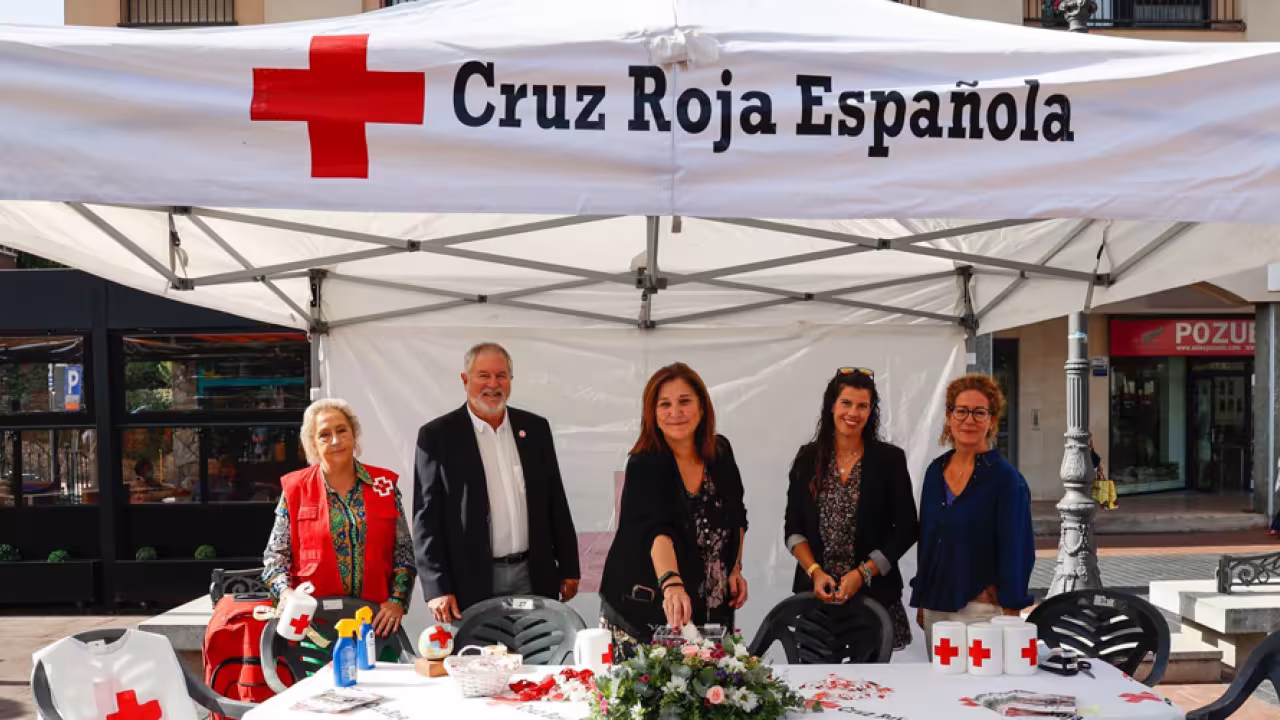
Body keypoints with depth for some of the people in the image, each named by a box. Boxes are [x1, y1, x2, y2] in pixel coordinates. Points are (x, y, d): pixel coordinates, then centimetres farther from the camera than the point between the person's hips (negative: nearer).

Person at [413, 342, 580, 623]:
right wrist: (437, 588, -10)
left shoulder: (536, 428, 8)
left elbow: (556, 502, 12)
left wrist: (569, 568, 10)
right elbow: (427, 517, -5)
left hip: (534, 578, 3)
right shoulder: (437, 435, -3)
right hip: (472, 582, -3)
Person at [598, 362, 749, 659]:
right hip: (647, 612, -4)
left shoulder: (720, 452, 0)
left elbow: (737, 516, 16)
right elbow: (657, 530, -34)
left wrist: (736, 568, 8)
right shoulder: (644, 466, -17)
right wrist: (672, 584, -49)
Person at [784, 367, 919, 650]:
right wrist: (815, 571, -7)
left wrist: (863, 574, -9)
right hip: (816, 593, 1)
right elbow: (793, 529, 8)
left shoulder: (890, 459, 1)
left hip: (874, 593, -1)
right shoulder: (808, 458, 7)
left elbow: (906, 529, 0)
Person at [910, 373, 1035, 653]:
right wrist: (920, 601, 14)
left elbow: (1017, 551, -10)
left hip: (981, 608, -5)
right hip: (935, 607, 6)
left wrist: (1010, 614, -12)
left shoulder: (1005, 478, -9)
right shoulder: (935, 471, 8)